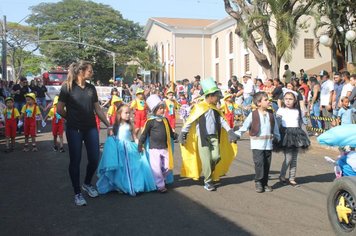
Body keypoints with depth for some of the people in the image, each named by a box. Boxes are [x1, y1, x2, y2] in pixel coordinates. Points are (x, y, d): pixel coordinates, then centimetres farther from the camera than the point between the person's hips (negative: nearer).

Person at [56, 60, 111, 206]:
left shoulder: (91, 88, 8)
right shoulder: (67, 87, -6)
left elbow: (97, 109, 12)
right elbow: (60, 109, -5)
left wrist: (109, 125, 11)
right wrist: (72, 119, 8)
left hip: (91, 128, 5)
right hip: (74, 129, -4)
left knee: (94, 159, 5)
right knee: (75, 160, 3)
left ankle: (87, 184, 31)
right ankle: (77, 193, 16)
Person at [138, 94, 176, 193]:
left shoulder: (165, 120, 7)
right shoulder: (150, 121, -9)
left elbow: (170, 131, 20)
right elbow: (144, 134, -7)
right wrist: (140, 145, -8)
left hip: (165, 148, 5)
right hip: (154, 148, -5)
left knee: (167, 167, 9)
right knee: (156, 168, -2)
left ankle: (162, 180, 33)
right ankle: (160, 185, 13)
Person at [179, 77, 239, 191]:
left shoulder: (215, 108, 8)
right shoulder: (199, 107, -11)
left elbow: (222, 120, 7)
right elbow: (189, 121, -8)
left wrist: (229, 131, -5)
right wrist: (183, 134, -9)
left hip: (214, 137, 5)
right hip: (202, 137, -5)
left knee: (216, 157, -3)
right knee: (206, 160, -2)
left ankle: (209, 173, 25)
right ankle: (208, 181, 13)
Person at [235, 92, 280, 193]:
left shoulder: (271, 115, 8)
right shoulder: (253, 115, -4)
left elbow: (275, 128, 16)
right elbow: (244, 126, -2)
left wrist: (277, 138, 14)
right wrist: (236, 135, -7)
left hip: (269, 143, 4)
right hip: (257, 143, -4)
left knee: (267, 164, 7)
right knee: (259, 163, -10)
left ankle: (264, 183, 18)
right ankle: (258, 182, 6)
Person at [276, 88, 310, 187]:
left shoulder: (298, 111, 10)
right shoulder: (281, 110, -1)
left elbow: (301, 123, 14)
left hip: (296, 134, 4)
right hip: (286, 134, -4)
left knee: (294, 159, 7)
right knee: (288, 157, -9)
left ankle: (292, 179, 15)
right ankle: (282, 175, 11)